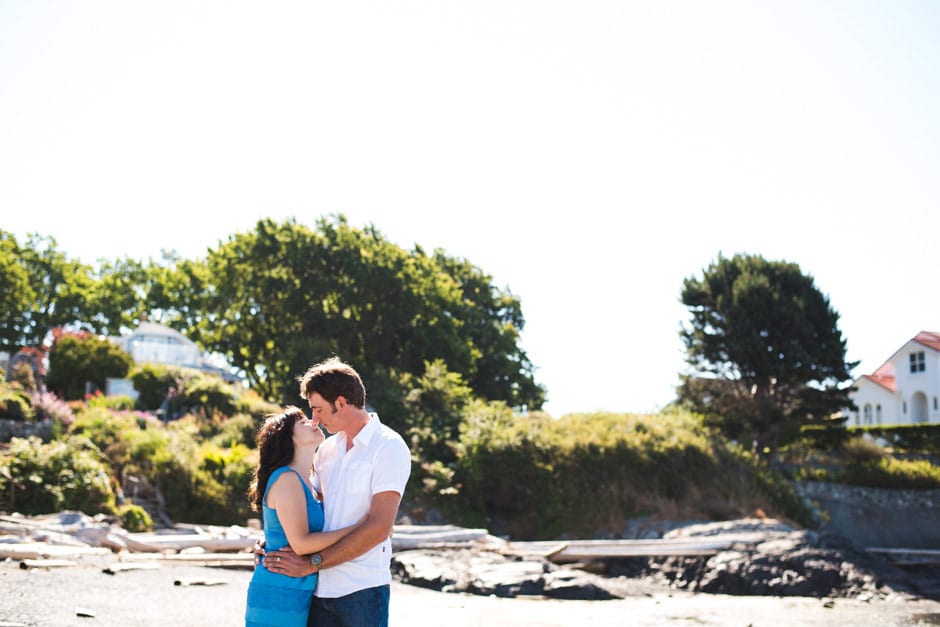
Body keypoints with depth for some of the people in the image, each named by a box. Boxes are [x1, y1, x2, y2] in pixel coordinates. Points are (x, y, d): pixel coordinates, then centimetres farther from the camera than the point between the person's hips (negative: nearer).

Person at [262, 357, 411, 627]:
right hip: (321, 587, 6)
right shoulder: (327, 448, 13)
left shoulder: (389, 447, -9)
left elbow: (378, 528, -16)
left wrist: (312, 563, -15)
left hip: (363, 588, -6)